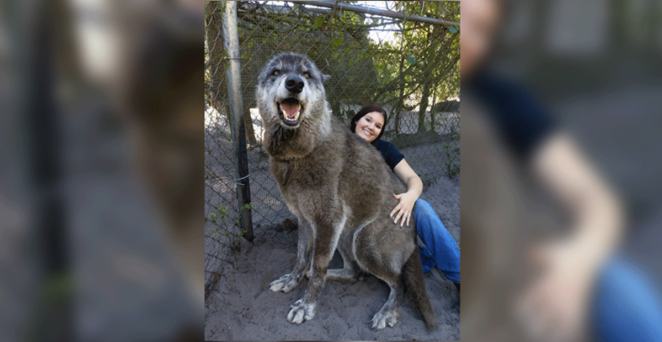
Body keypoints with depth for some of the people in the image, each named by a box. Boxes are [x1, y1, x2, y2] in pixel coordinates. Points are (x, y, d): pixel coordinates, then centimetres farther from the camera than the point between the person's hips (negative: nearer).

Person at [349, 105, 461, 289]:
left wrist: (411, 195, -29)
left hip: (390, 211, 2)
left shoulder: (385, 149, 4)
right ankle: (433, 259, -16)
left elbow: (413, 178, -6)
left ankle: (458, 276, -23)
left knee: (420, 206, -30)